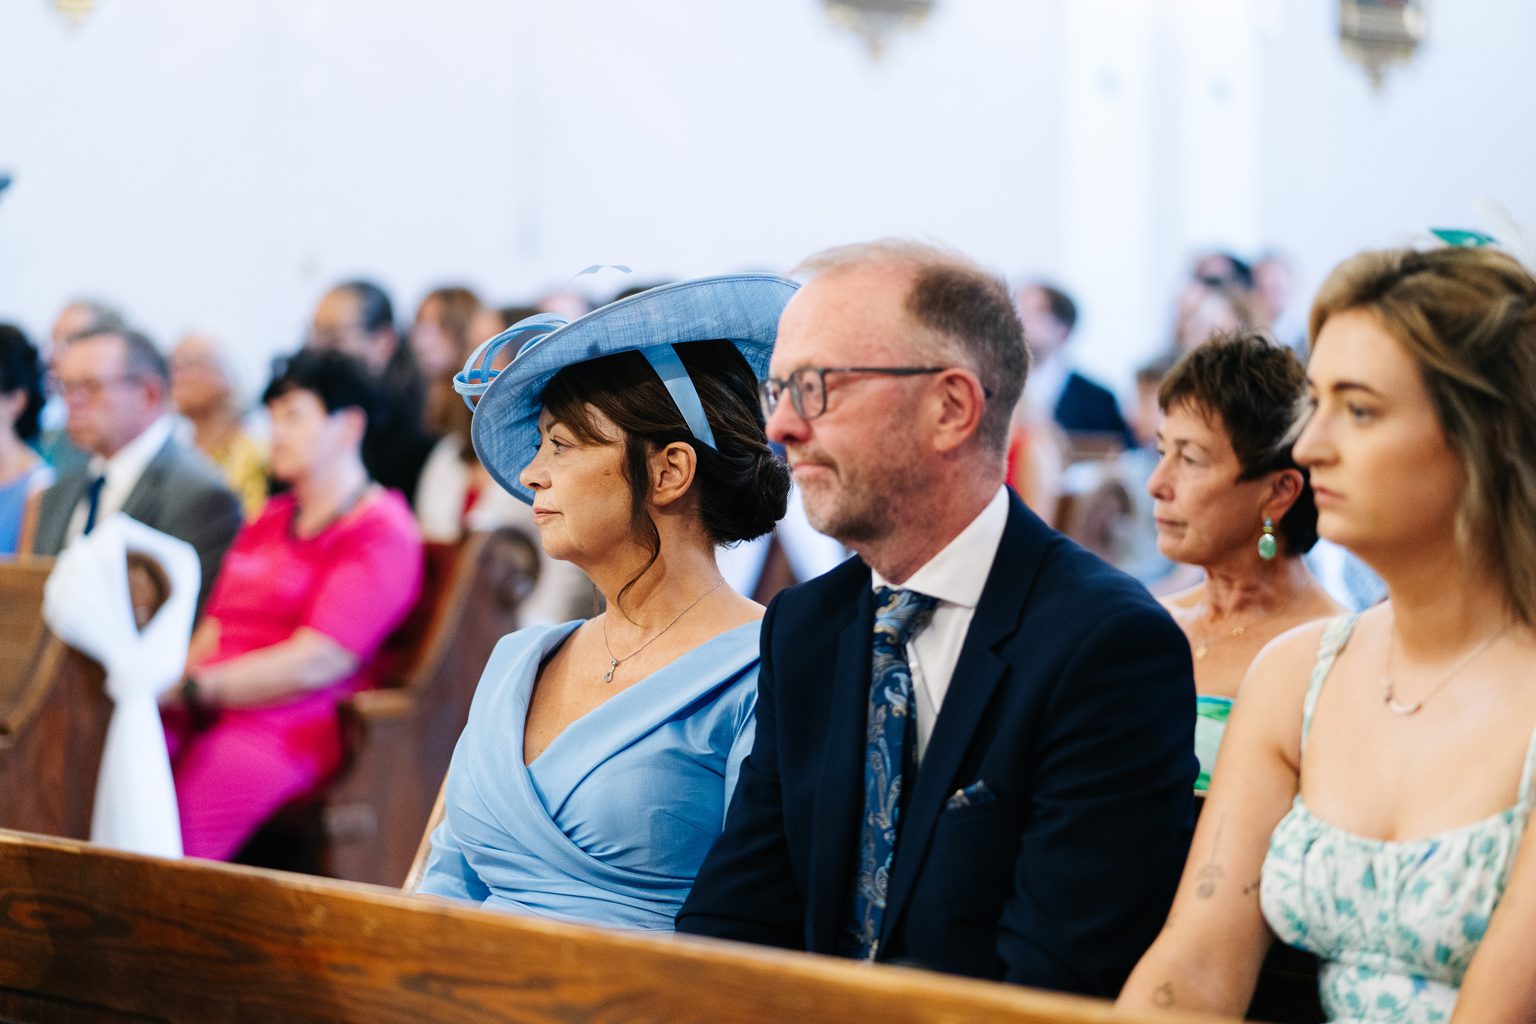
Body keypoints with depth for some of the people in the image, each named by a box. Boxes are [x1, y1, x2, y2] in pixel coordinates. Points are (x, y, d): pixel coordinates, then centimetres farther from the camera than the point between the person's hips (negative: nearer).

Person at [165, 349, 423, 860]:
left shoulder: (381, 532, 0)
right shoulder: (272, 517, 27)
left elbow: (315, 663, -10)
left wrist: (193, 689, -12)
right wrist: (167, 683, -1)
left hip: (286, 729, -7)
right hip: (202, 717, 7)